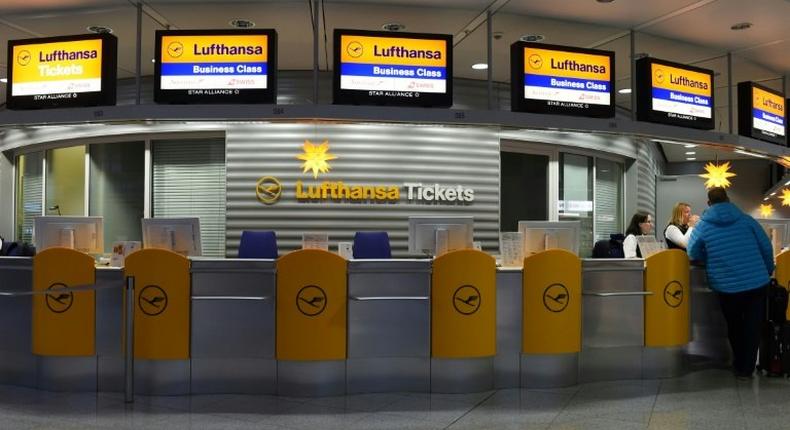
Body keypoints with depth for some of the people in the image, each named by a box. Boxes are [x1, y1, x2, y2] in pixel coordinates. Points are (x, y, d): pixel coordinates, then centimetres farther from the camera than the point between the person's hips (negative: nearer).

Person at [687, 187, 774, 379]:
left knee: (734, 327, 20)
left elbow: (693, 254, 4)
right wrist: (768, 271, 16)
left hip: (727, 286, 0)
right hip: (757, 283, 0)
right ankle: (747, 368, 14)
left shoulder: (703, 226, -4)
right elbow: (766, 247, 2)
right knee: (752, 327, 12)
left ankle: (739, 365, 33)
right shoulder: (746, 219, -1)